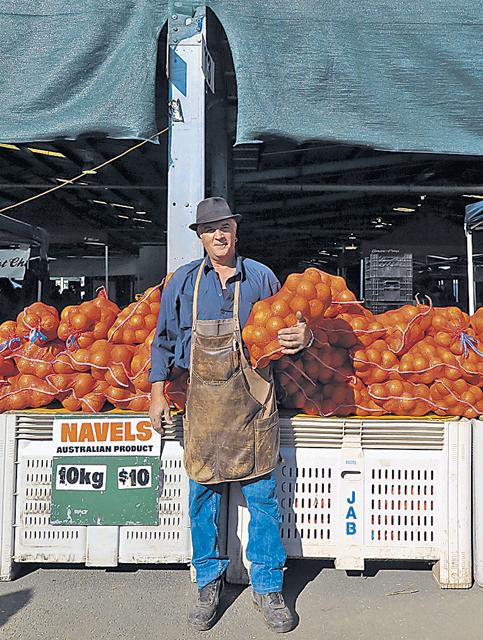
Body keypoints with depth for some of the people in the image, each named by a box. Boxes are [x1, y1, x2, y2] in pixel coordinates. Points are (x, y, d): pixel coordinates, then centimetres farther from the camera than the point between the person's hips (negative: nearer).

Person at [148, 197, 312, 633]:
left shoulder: (261, 277, 6)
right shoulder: (183, 281, 8)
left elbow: (285, 330, 12)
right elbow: (164, 340, 12)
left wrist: (303, 337, -12)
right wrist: (158, 392, 6)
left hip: (252, 398, -1)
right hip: (202, 399, 1)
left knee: (262, 494, 3)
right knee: (203, 495, 8)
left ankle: (268, 588, 20)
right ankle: (209, 585, 27)